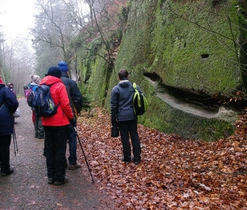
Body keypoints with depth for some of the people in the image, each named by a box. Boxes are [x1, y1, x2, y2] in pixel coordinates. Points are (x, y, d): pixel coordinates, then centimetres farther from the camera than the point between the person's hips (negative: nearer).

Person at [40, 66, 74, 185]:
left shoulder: (41, 86, 9)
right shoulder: (59, 86, -10)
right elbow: (65, 104, -14)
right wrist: (71, 116, -2)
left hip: (46, 122, 6)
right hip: (60, 122, -6)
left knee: (49, 149, 12)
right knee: (60, 150, 1)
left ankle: (51, 176, 19)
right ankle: (59, 177, 7)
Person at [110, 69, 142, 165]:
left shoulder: (115, 89, -5)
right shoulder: (135, 87, 3)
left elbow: (113, 105, -4)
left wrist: (113, 119, 2)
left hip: (122, 117, -3)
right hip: (133, 116, 3)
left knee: (125, 137, 6)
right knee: (135, 136, 10)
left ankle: (127, 158, 15)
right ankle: (137, 158, 14)